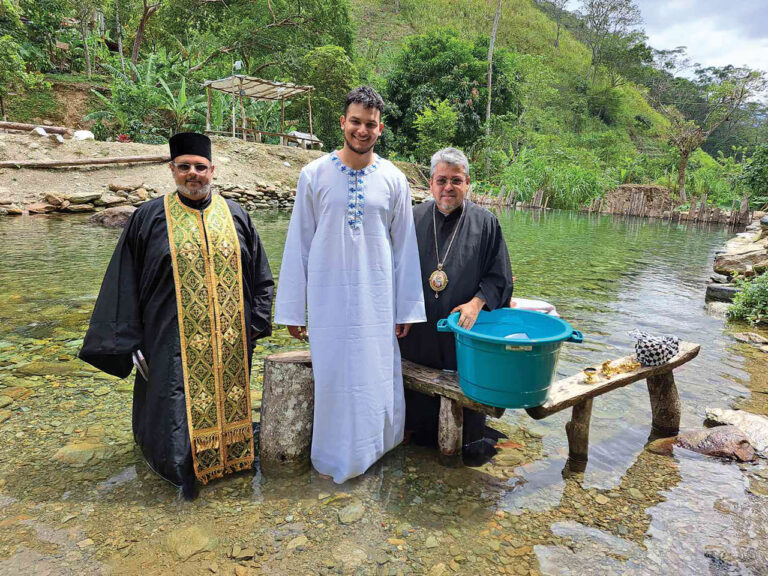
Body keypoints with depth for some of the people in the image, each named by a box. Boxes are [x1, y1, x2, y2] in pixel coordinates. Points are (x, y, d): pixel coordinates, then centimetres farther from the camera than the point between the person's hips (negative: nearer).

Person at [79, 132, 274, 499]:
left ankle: (227, 456, 38)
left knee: (227, 403, 14)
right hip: (175, 342, -2)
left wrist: (255, 324, 7)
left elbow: (259, 275, 12)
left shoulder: (234, 215, 6)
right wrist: (131, 343, -3)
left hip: (228, 341, 3)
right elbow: (125, 283, 1)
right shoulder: (150, 217, -1)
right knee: (178, 411, 1)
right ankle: (181, 468, 28)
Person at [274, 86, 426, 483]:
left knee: (376, 376, 9)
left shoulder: (393, 179, 2)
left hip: (377, 297, 2)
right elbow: (298, 244, -1)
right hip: (328, 296, -1)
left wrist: (406, 308, 3)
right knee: (332, 376, 7)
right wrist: (292, 309, -2)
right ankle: (337, 457, 28)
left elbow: (404, 246, 5)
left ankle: (370, 449, 32)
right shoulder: (314, 175, -2)